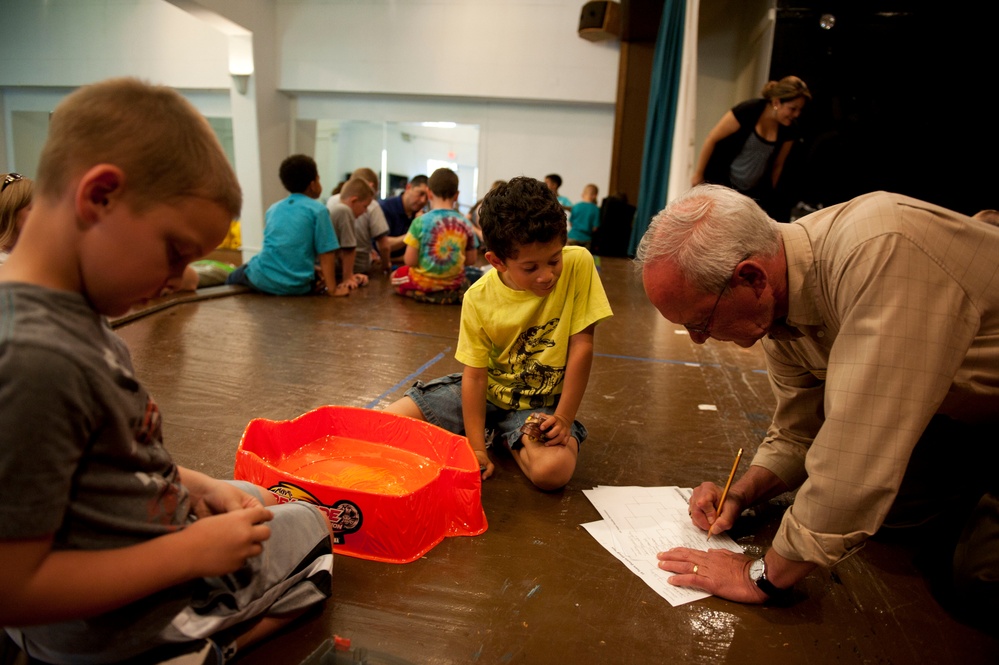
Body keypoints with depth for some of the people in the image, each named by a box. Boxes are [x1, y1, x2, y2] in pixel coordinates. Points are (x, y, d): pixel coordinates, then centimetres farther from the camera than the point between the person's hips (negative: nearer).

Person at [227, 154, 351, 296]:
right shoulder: (318, 210, -2)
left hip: (263, 279, 4)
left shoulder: (273, 209, 16)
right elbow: (326, 253, -7)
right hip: (296, 287, -4)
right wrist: (332, 289, -7)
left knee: (234, 277, 36)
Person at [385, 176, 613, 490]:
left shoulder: (578, 265, -18)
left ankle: (511, 440, 2)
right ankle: (490, 433, 7)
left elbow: (581, 345, -15)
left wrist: (564, 418, -17)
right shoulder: (478, 298, -15)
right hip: (487, 391, 1)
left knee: (553, 470, -33)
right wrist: (476, 448, -19)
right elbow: (474, 375, -13)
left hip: (541, 402, 0)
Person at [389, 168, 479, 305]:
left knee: (396, 274, 22)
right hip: (455, 288, 4)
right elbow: (471, 260, 2)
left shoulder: (420, 222, -14)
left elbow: (410, 261, -12)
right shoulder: (465, 223, -5)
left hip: (424, 286, -4)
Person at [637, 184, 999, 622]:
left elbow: (860, 449, -41)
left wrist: (765, 577, -31)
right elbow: (798, 432, 2)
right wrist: (741, 495, -15)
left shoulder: (880, 254, -40)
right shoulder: (774, 302, -11)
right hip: (960, 407, 7)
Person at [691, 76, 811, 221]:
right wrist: (698, 175, -6)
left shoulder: (789, 131, -4)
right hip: (720, 182, -4)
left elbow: (778, 164, 8)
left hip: (754, 192, 5)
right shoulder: (748, 111, -18)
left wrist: (768, 195, 15)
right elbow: (712, 139, -11)